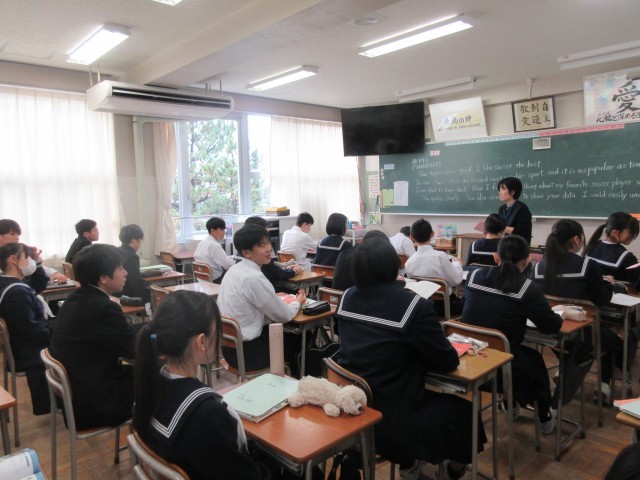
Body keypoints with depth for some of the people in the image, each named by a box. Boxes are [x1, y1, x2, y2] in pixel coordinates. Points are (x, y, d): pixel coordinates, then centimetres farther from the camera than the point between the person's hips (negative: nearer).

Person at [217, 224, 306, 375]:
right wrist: (297, 302, 5)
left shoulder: (235, 269, 2)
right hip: (244, 351, -8)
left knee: (290, 336, 22)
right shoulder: (254, 278, -25)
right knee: (298, 343, 13)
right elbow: (284, 316, -13)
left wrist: (277, 299, 7)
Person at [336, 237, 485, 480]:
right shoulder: (414, 306, -22)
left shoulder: (347, 298, -2)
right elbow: (448, 362, -11)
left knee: (436, 397, 31)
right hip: (391, 420, -6)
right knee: (462, 410, 20)